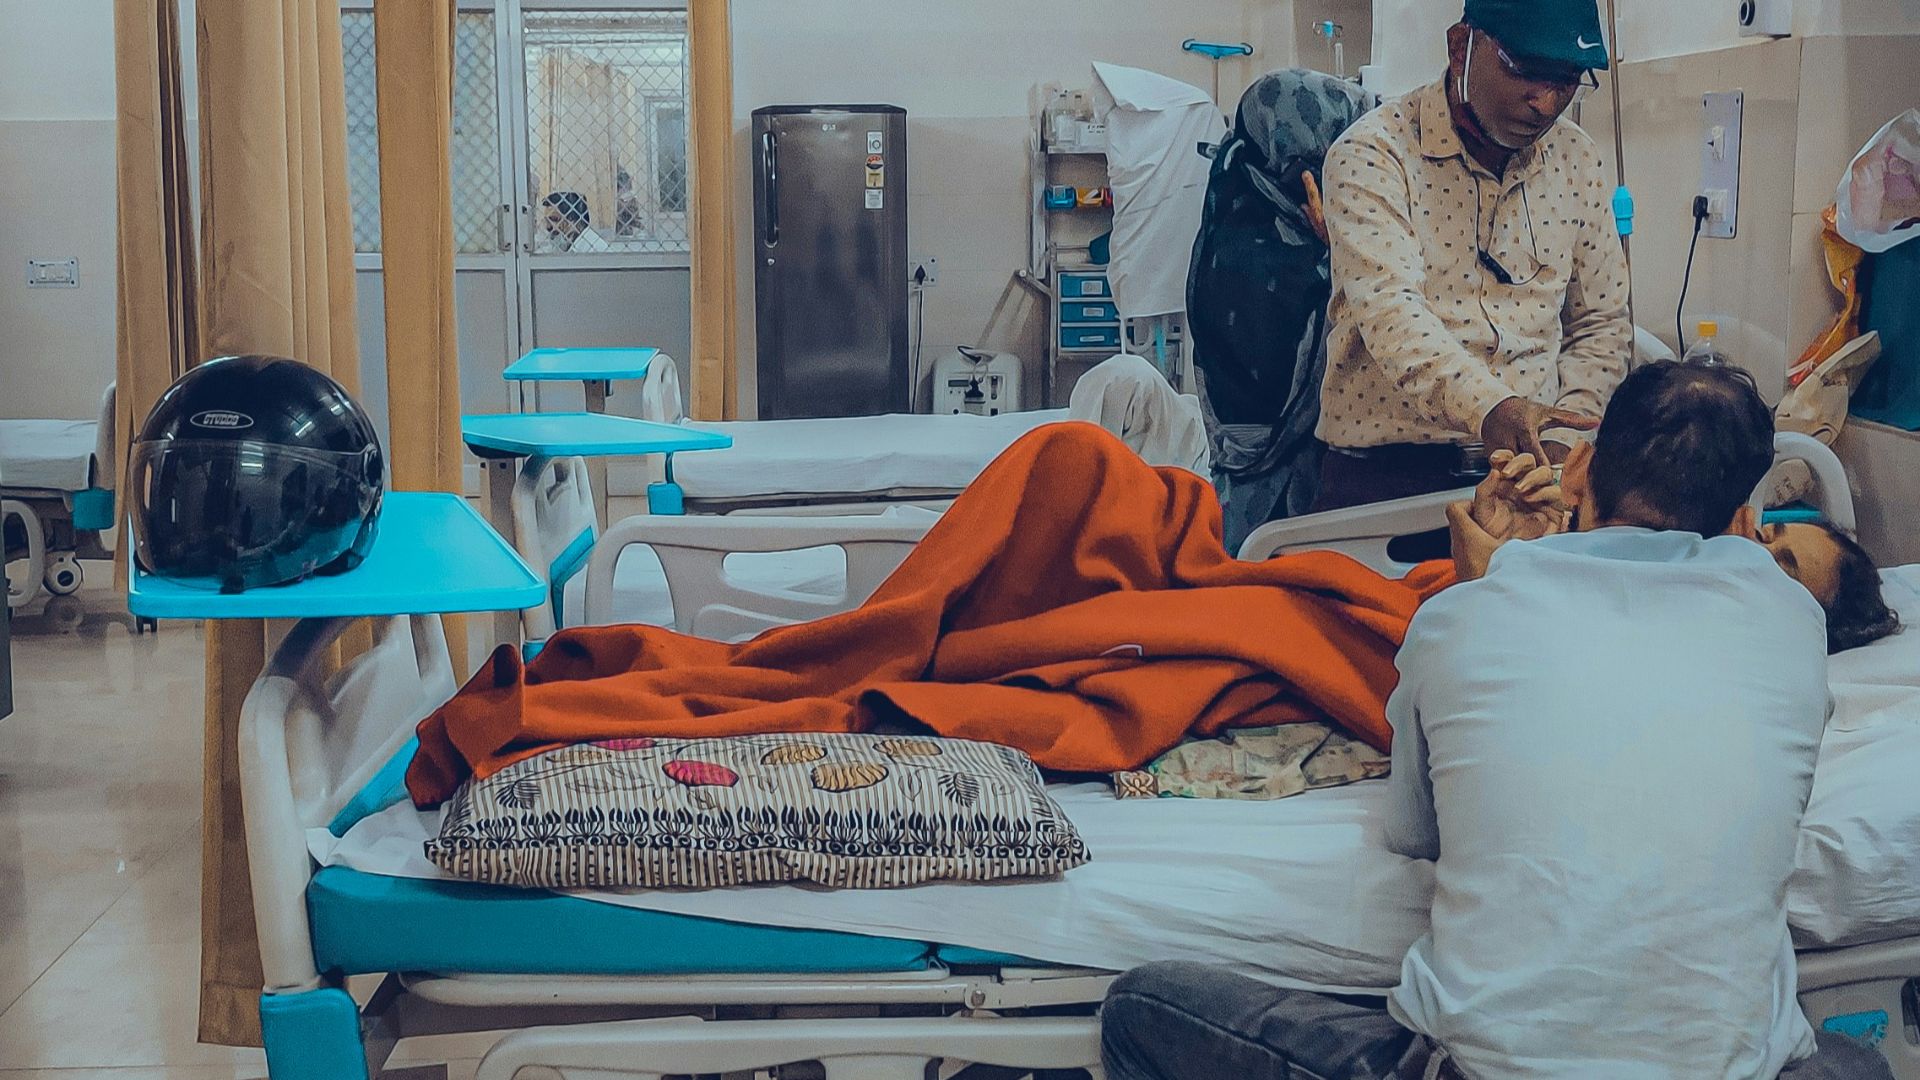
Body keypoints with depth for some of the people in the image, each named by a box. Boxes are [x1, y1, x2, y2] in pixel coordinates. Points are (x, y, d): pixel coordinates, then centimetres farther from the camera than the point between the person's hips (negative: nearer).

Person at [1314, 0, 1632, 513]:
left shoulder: (1576, 161, 10)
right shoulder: (1373, 155, -7)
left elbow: (1602, 321, 16)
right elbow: (1388, 308, -21)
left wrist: (1561, 439, -2)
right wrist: (1487, 406, -38)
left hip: (1530, 465, 4)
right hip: (1385, 473, -4)